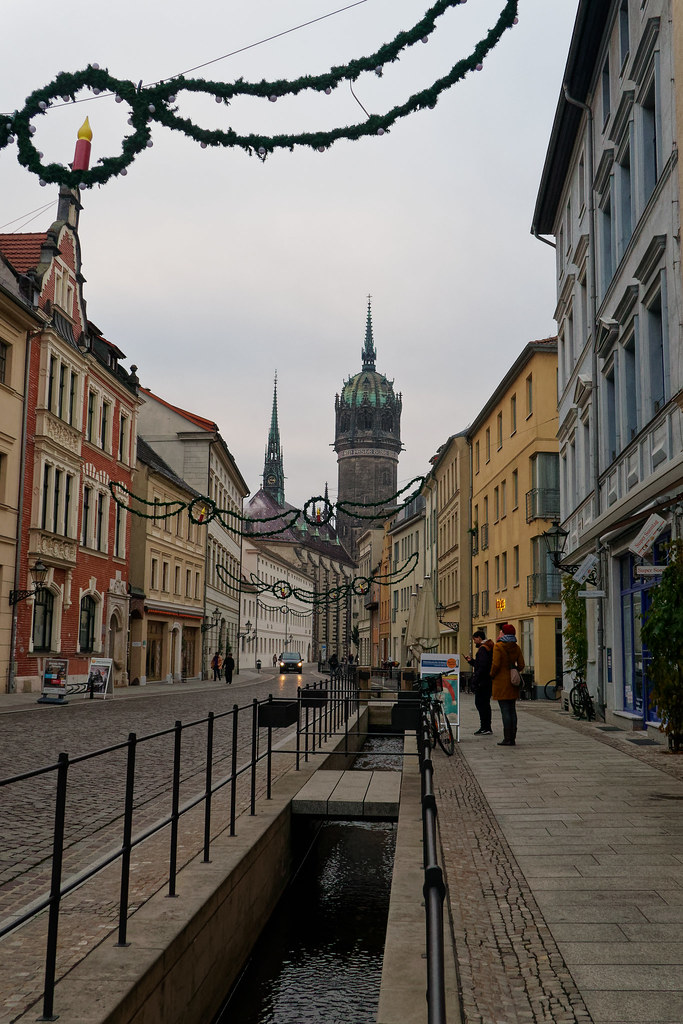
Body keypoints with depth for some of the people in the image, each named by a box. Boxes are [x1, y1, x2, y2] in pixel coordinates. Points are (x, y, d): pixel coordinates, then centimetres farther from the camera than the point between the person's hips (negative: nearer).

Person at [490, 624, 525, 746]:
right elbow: (521, 665, 7)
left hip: (501, 681, -6)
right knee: (512, 710, 10)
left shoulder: (498, 646, -11)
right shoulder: (516, 647, 8)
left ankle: (507, 739, -6)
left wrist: (492, 675, -1)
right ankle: (512, 738, 13)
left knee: (505, 710, -6)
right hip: (513, 682, 7)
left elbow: (496, 664, -16)